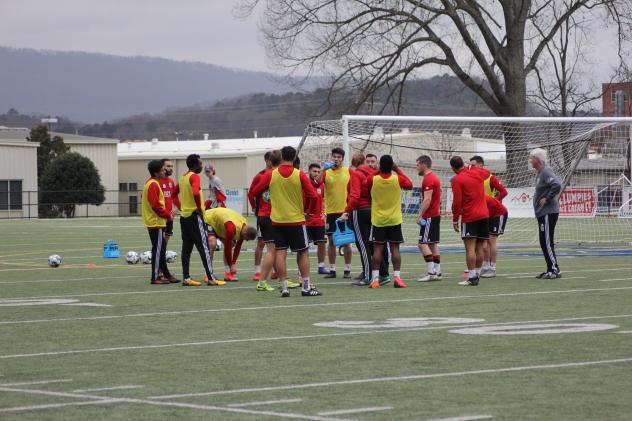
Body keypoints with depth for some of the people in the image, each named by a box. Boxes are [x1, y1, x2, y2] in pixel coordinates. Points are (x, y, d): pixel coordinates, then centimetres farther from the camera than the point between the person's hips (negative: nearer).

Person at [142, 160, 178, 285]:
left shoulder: (151, 183, 14)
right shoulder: (153, 185, -17)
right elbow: (156, 205, -23)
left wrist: (167, 213, 13)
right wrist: (168, 215, -12)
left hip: (154, 221, 10)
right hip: (156, 222, -10)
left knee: (160, 249, 14)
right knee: (158, 250, -6)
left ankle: (166, 275, 21)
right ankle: (155, 278, -3)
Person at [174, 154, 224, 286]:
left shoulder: (183, 177, 14)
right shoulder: (194, 177, -13)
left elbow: (174, 193, 23)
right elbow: (195, 193, -29)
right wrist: (200, 208, -18)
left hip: (184, 216, 9)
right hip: (194, 216, -9)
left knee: (186, 248, 8)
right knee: (204, 247, -6)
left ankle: (186, 278, 7)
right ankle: (211, 278, -7)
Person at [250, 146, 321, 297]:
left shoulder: (270, 175, -3)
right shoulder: (300, 175, -7)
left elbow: (255, 192, 2)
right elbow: (313, 195, -10)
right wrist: (310, 211, 8)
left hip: (277, 220, 1)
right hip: (296, 220, -1)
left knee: (280, 253, 3)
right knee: (303, 252, 7)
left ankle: (284, 287, -1)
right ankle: (306, 287, 6)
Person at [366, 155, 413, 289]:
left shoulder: (373, 180, -10)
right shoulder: (398, 179, -11)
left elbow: (366, 183, 14)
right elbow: (410, 185, 10)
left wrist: (378, 171, 9)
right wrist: (398, 170, 11)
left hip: (378, 221, 0)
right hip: (394, 220, 0)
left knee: (377, 249, 2)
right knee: (395, 249, 2)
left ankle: (375, 279, 0)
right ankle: (397, 277, -4)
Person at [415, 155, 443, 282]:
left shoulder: (428, 179, -15)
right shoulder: (434, 177, 17)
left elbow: (427, 200, -22)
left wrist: (420, 215, -20)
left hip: (429, 217, -10)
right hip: (436, 214, 10)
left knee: (423, 243, -10)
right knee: (433, 244, 11)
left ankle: (431, 273, -14)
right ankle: (437, 272, 12)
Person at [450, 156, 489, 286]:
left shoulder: (457, 179, -7)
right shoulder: (477, 175, 13)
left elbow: (457, 201, -10)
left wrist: (455, 220, -4)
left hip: (469, 217, -6)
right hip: (484, 215, 6)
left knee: (470, 248, -8)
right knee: (479, 248, 8)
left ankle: (471, 278, -12)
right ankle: (477, 275, 11)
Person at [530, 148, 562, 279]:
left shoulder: (546, 172, -15)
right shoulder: (540, 172, 16)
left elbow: (557, 185, -29)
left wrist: (547, 199, -21)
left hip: (548, 213, -10)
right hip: (543, 213, 10)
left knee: (547, 242, -9)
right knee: (544, 242, 13)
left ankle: (554, 270, -7)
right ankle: (551, 269, 17)